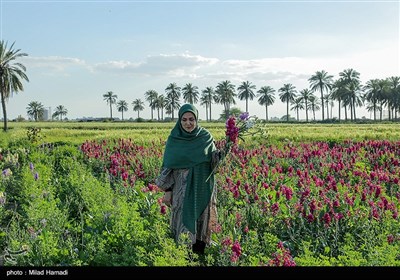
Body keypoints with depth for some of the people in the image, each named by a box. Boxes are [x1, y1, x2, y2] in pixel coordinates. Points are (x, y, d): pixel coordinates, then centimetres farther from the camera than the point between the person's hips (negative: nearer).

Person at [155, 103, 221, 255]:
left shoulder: (206, 136, -1)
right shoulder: (174, 139, -4)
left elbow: (214, 160, 2)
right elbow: (168, 166, -1)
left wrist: (223, 152, -20)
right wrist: (167, 190, -4)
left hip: (203, 188, 2)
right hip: (182, 189, -2)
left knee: (201, 223, 9)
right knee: (184, 223, -1)